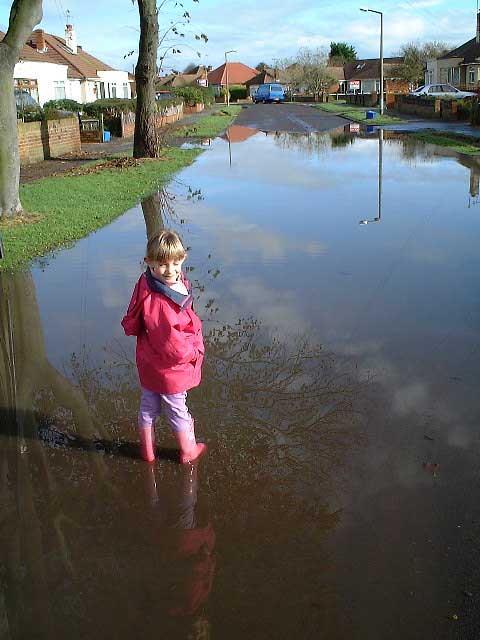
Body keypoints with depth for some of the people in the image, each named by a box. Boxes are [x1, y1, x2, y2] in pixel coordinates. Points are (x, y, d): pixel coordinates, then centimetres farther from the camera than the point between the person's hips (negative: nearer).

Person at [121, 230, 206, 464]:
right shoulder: (156, 300, -36)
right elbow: (170, 341, -33)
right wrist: (192, 352, -14)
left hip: (149, 365, 8)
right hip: (169, 369, -8)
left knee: (148, 408, 24)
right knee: (178, 411, 16)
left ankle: (147, 450, 43)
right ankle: (188, 451, 39)